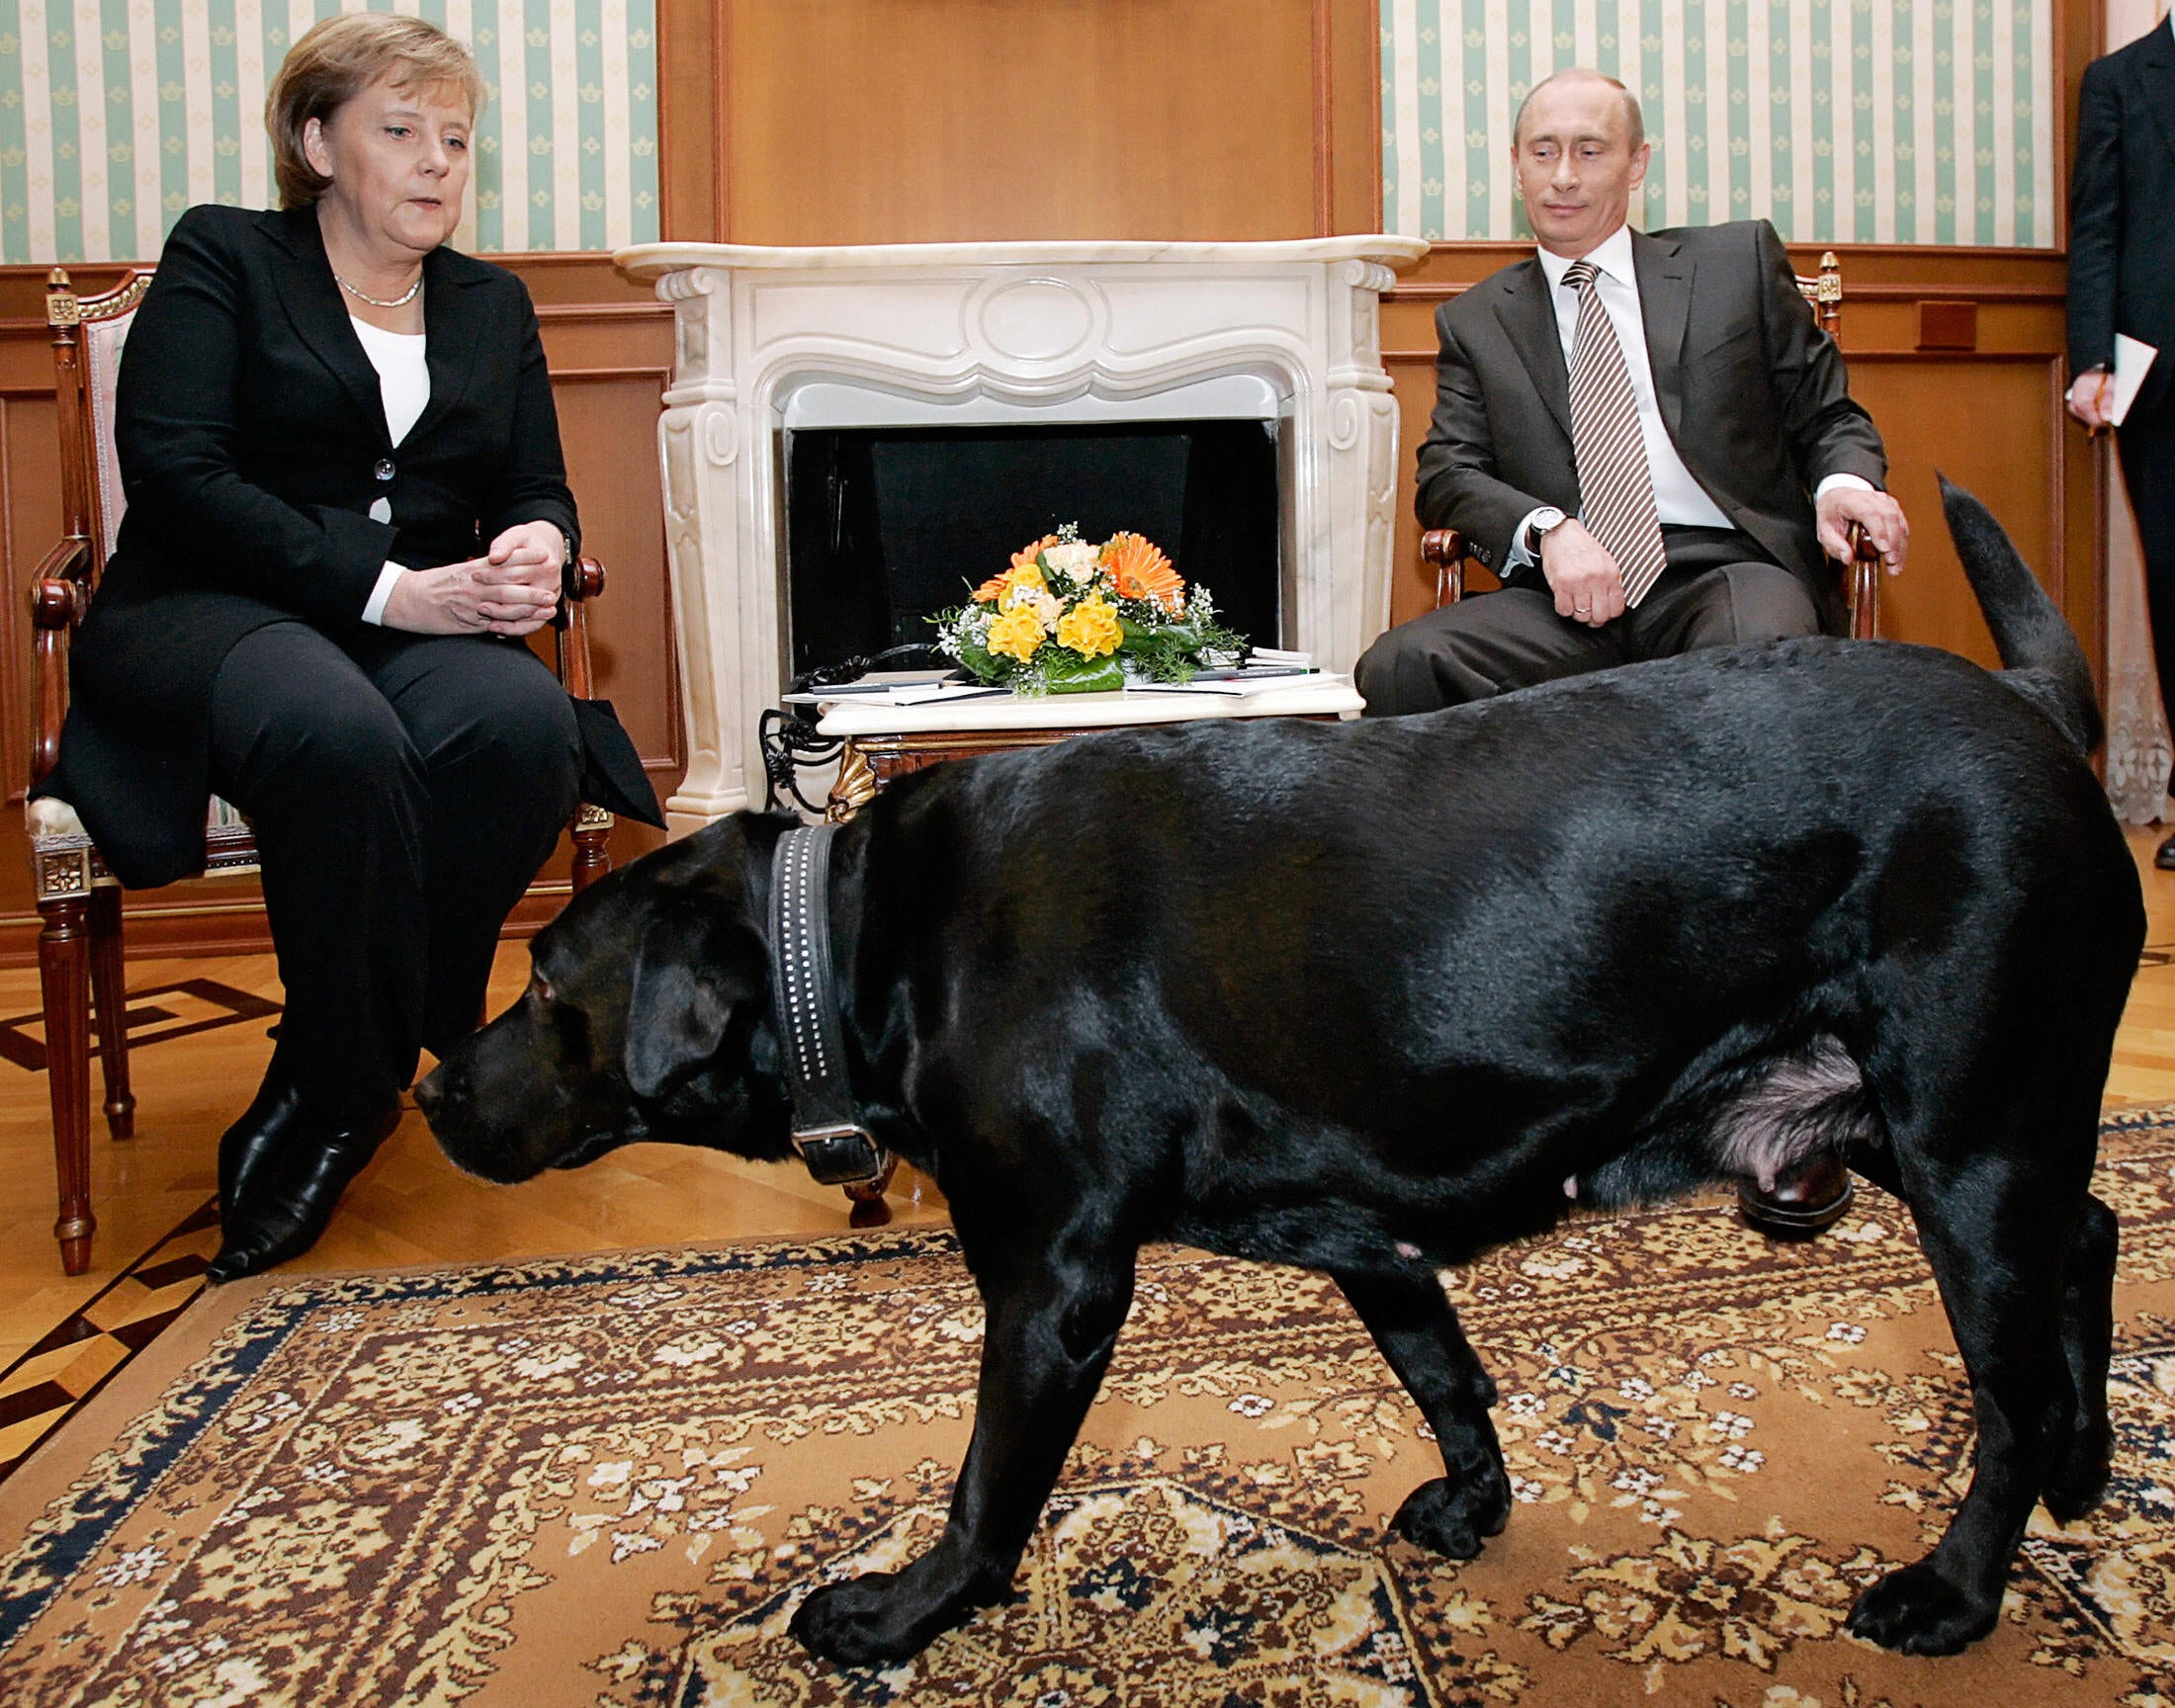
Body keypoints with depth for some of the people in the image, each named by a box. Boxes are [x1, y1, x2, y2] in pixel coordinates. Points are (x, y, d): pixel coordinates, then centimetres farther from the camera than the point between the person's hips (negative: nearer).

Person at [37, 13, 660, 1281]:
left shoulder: (493, 305, 21)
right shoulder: (221, 259, 6)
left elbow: (540, 490, 16)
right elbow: (174, 469, -8)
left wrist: (537, 547, -12)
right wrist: (384, 589, -18)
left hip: (424, 626, 4)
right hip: (209, 611, -3)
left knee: (524, 726, -33)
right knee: (340, 736, -40)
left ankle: (330, 1091, -18)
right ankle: (367, 1068, -17)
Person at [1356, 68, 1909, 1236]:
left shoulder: (1739, 261, 21)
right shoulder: (1478, 320, 22)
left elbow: (1831, 412, 19)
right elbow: (1445, 474, 8)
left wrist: (1843, 479, -6)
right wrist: (1547, 527, -13)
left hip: (1727, 567, -1)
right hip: (1569, 602, 2)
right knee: (1402, 670, -29)